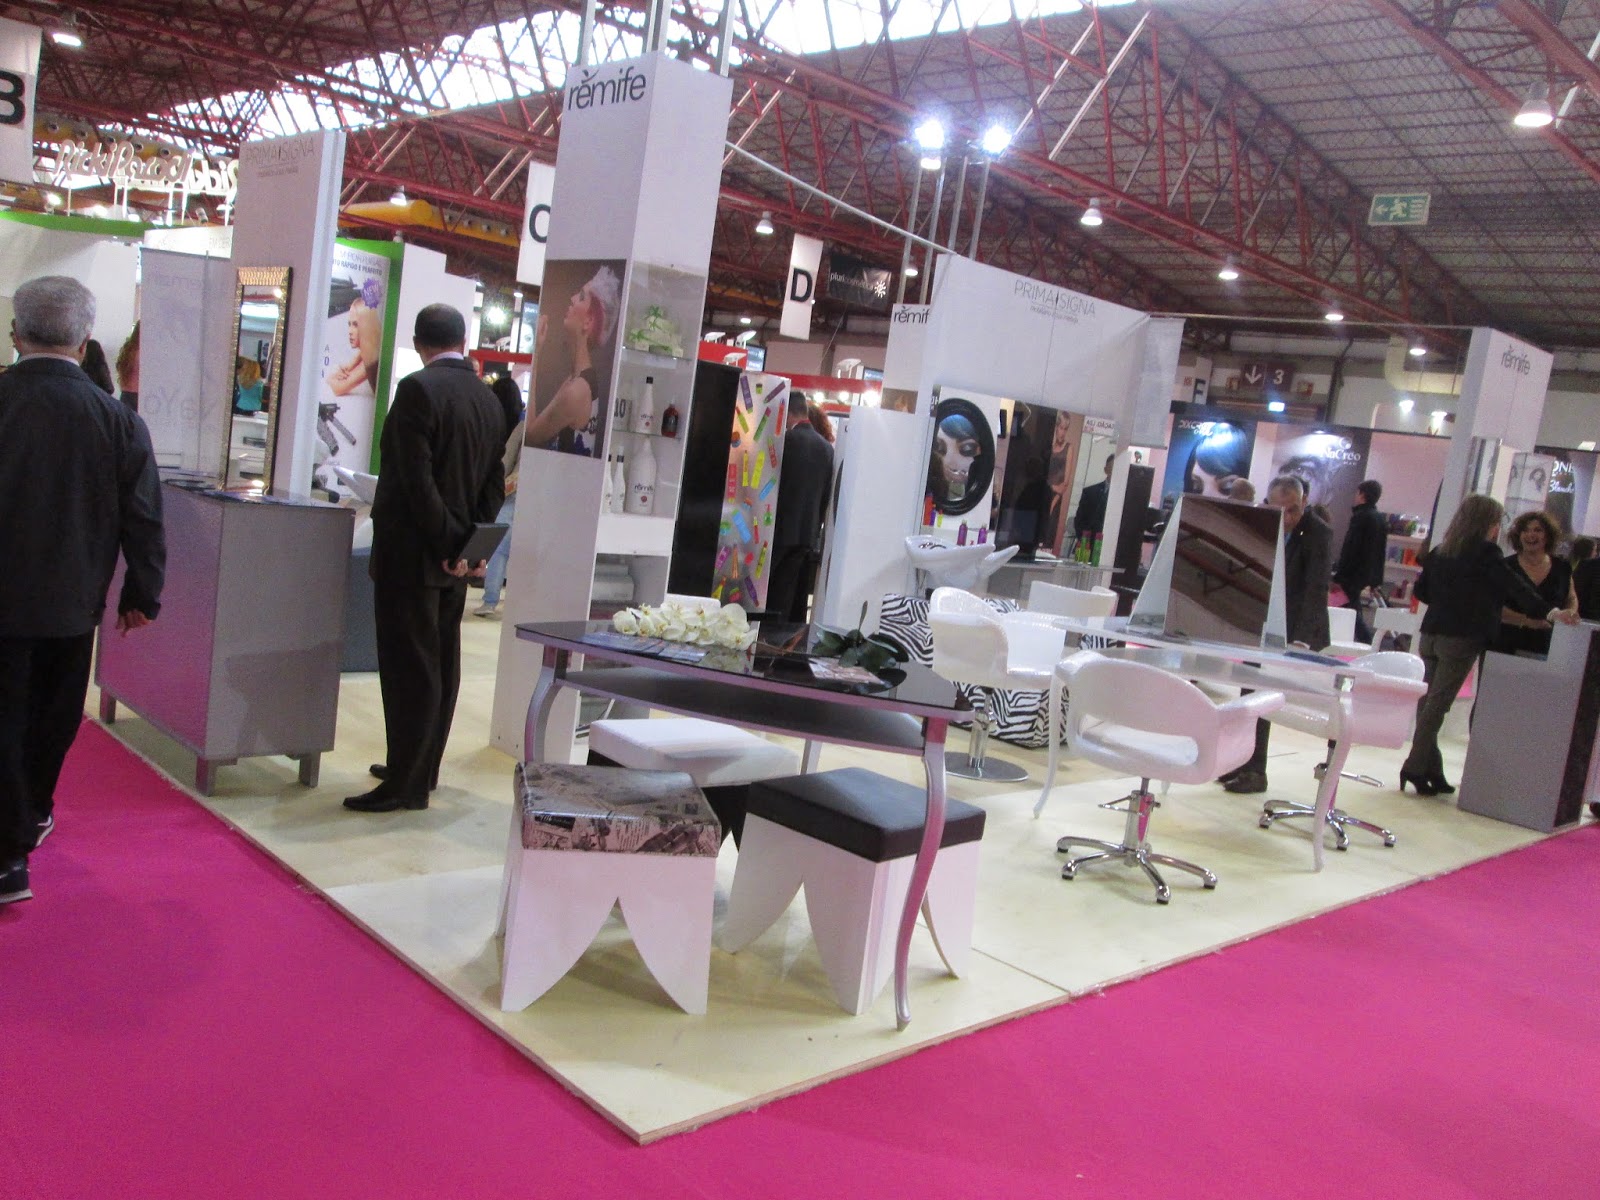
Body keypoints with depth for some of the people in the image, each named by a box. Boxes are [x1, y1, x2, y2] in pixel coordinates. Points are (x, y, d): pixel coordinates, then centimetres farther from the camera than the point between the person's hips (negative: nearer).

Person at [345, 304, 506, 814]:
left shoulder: (418, 389, -14)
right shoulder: (489, 399, 9)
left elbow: (417, 479, -19)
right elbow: (494, 482, 9)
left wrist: (449, 543, -12)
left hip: (412, 555, -8)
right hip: (454, 559, 8)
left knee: (410, 669, -3)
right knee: (441, 665, 14)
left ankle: (405, 785, 4)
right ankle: (422, 768, 26)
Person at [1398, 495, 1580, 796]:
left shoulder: (1440, 551, 11)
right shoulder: (1485, 553, -8)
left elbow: (1421, 591, 15)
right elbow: (1515, 588, -12)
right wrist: (1550, 612, -13)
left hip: (1431, 634, 6)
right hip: (1462, 638, -6)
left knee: (1429, 701, 8)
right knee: (1438, 703, -5)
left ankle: (1431, 772, 12)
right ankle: (1416, 768, -6)